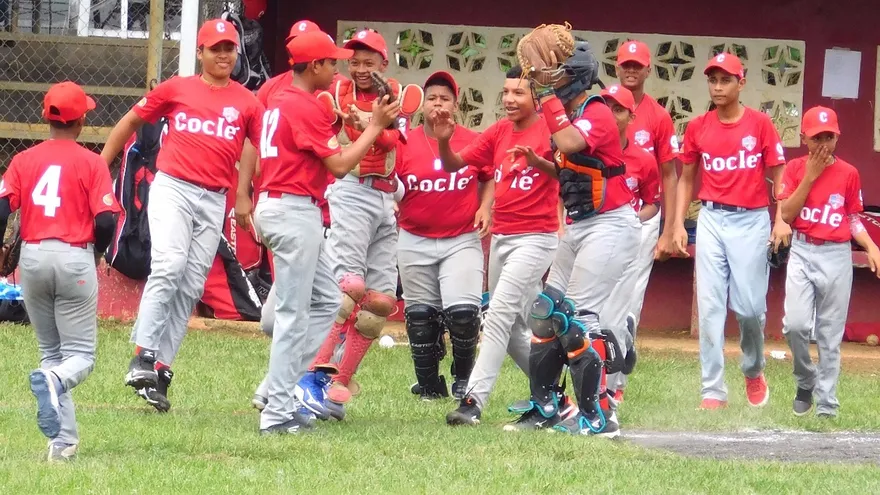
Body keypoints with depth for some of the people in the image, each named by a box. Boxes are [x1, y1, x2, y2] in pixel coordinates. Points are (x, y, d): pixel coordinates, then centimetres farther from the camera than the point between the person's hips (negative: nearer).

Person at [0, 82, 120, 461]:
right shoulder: (91, 163, -3)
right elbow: (106, 220, -10)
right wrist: (97, 252, 10)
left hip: (32, 258, 3)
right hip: (75, 258, -3)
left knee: (51, 352, 15)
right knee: (80, 355, 4)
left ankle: (63, 440, 5)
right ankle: (54, 380, -31)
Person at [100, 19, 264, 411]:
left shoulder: (247, 103, 9)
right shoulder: (176, 89, 6)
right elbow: (131, 122, 14)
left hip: (214, 202, 3)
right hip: (172, 188, -3)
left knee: (190, 289, 1)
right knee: (168, 266, -22)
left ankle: (161, 370, 5)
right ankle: (143, 359, -25)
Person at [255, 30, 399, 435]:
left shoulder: (278, 101, 15)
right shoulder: (308, 107, -14)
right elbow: (339, 165, -15)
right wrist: (375, 126, -7)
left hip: (273, 204, 10)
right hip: (296, 211, -10)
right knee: (293, 314, -8)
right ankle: (278, 413, -9)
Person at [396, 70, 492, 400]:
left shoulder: (473, 141, -2)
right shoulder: (405, 144, -1)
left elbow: (490, 178, 10)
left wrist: (485, 208, -4)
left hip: (462, 240, -2)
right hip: (415, 242, 2)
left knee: (463, 312, -12)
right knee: (420, 316, 7)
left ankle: (464, 379, 10)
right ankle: (428, 384, 20)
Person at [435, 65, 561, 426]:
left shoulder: (548, 131, -11)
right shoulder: (499, 132, 8)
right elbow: (455, 164, 6)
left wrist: (538, 162, -44)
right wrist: (443, 140, -15)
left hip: (535, 239, -8)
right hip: (500, 238, 8)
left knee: (499, 316, -16)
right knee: (512, 327, 13)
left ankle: (474, 401, -20)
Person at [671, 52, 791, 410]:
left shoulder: (760, 124, -2)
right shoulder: (698, 128, 5)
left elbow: (778, 175, 1)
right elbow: (686, 178, 13)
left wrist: (782, 219, -11)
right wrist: (678, 223, 5)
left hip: (751, 221, -2)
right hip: (711, 221, 2)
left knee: (750, 306, -3)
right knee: (709, 306, -3)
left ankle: (753, 372, 25)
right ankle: (713, 391, -1)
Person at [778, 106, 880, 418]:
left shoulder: (848, 173, 2)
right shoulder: (795, 169, 2)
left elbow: (853, 218, 9)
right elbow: (786, 214, -6)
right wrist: (810, 176, -10)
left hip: (837, 256, 0)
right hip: (802, 252, 0)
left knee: (830, 334, 2)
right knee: (796, 324, -16)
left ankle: (826, 404, 7)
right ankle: (805, 382, 10)